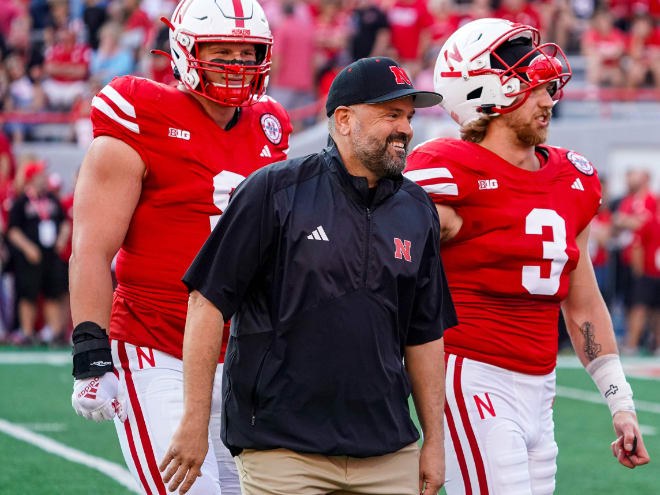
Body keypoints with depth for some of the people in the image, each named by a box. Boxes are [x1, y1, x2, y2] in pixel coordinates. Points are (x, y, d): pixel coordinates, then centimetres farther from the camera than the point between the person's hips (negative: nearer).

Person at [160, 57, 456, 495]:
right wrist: (195, 422, -10)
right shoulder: (275, 192, -6)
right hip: (281, 448, -5)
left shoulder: (417, 211, 11)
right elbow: (209, 300, -7)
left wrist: (434, 441, 14)